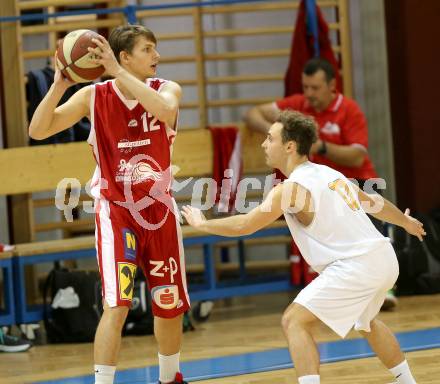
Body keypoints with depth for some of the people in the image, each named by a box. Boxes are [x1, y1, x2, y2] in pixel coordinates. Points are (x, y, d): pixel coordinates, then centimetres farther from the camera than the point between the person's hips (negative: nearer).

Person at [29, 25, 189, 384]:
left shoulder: (167, 89, -6)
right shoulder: (94, 96, -9)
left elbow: (166, 110, -32)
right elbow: (38, 130, -13)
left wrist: (117, 71, -36)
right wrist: (59, 86, -28)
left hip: (159, 212, 3)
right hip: (116, 212, -3)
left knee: (171, 308, 14)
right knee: (117, 306, -18)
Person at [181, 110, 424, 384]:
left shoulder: (291, 188, -9)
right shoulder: (329, 174, 15)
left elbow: (243, 225, -11)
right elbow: (373, 202, 29)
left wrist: (201, 223, 5)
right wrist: (406, 222, 47)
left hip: (355, 265, -9)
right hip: (384, 258, 9)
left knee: (295, 321, -7)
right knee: (365, 320, 34)